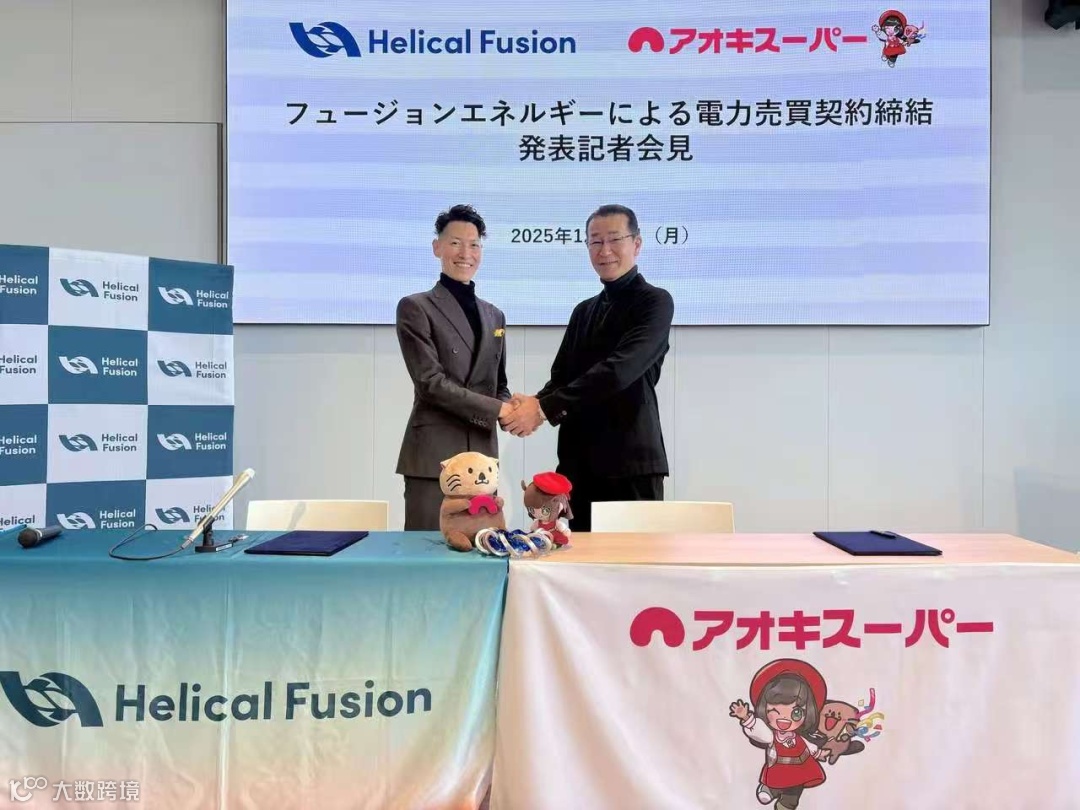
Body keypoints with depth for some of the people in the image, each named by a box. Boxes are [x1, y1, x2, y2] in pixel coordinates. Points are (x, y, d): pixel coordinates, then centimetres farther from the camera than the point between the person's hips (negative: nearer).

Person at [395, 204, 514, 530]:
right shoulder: (415, 307, -3)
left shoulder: (494, 315, 16)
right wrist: (497, 410, -15)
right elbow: (430, 382, -12)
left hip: (482, 454, 6)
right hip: (434, 454, -5)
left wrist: (511, 411, -4)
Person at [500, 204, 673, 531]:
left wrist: (544, 407, -21)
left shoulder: (655, 302, -5)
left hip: (631, 463, -6)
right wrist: (531, 404, -11)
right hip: (579, 463, 6)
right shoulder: (584, 311, 17)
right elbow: (561, 377, 11)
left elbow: (619, 370, -18)